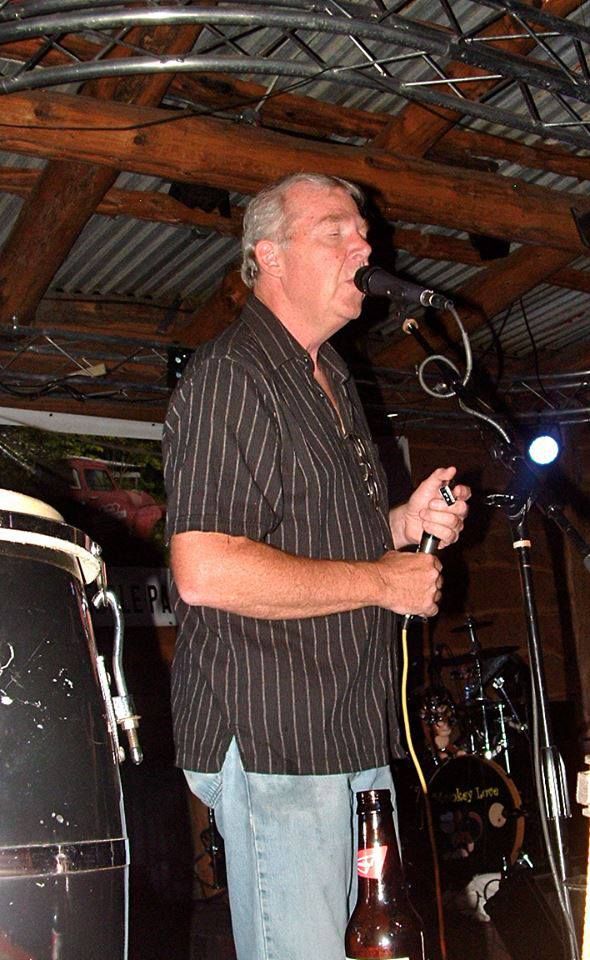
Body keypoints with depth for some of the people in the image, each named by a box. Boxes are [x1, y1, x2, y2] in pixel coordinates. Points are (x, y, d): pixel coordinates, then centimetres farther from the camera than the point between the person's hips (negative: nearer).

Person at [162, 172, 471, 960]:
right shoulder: (230, 376, -13)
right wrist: (384, 581, -16)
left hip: (347, 730, 10)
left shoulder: (333, 383, 19)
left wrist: (405, 522, 7)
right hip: (270, 731, -9)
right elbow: (205, 571, -25)